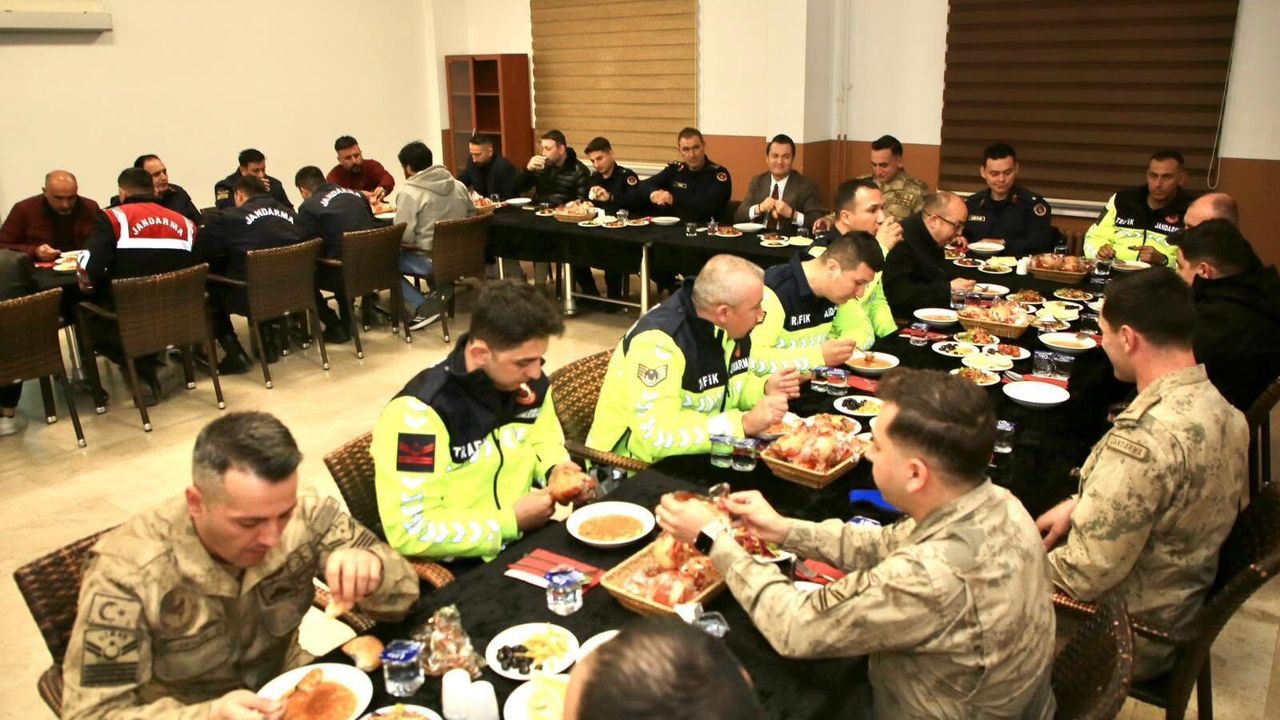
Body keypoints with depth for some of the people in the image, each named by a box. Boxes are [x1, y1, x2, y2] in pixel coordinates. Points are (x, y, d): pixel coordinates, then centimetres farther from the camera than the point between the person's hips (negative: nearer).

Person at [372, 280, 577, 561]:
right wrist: (511, 521, -20)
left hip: (522, 544, 7)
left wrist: (555, 469, -5)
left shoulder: (530, 385, -4)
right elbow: (408, 531, -25)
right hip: (454, 572, -6)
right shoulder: (419, 412, -24)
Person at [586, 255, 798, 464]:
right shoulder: (658, 342, -28)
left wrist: (765, 389, -5)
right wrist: (744, 423, -32)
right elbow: (655, 435, -34)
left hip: (700, 459, 8)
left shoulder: (730, 328, -3)